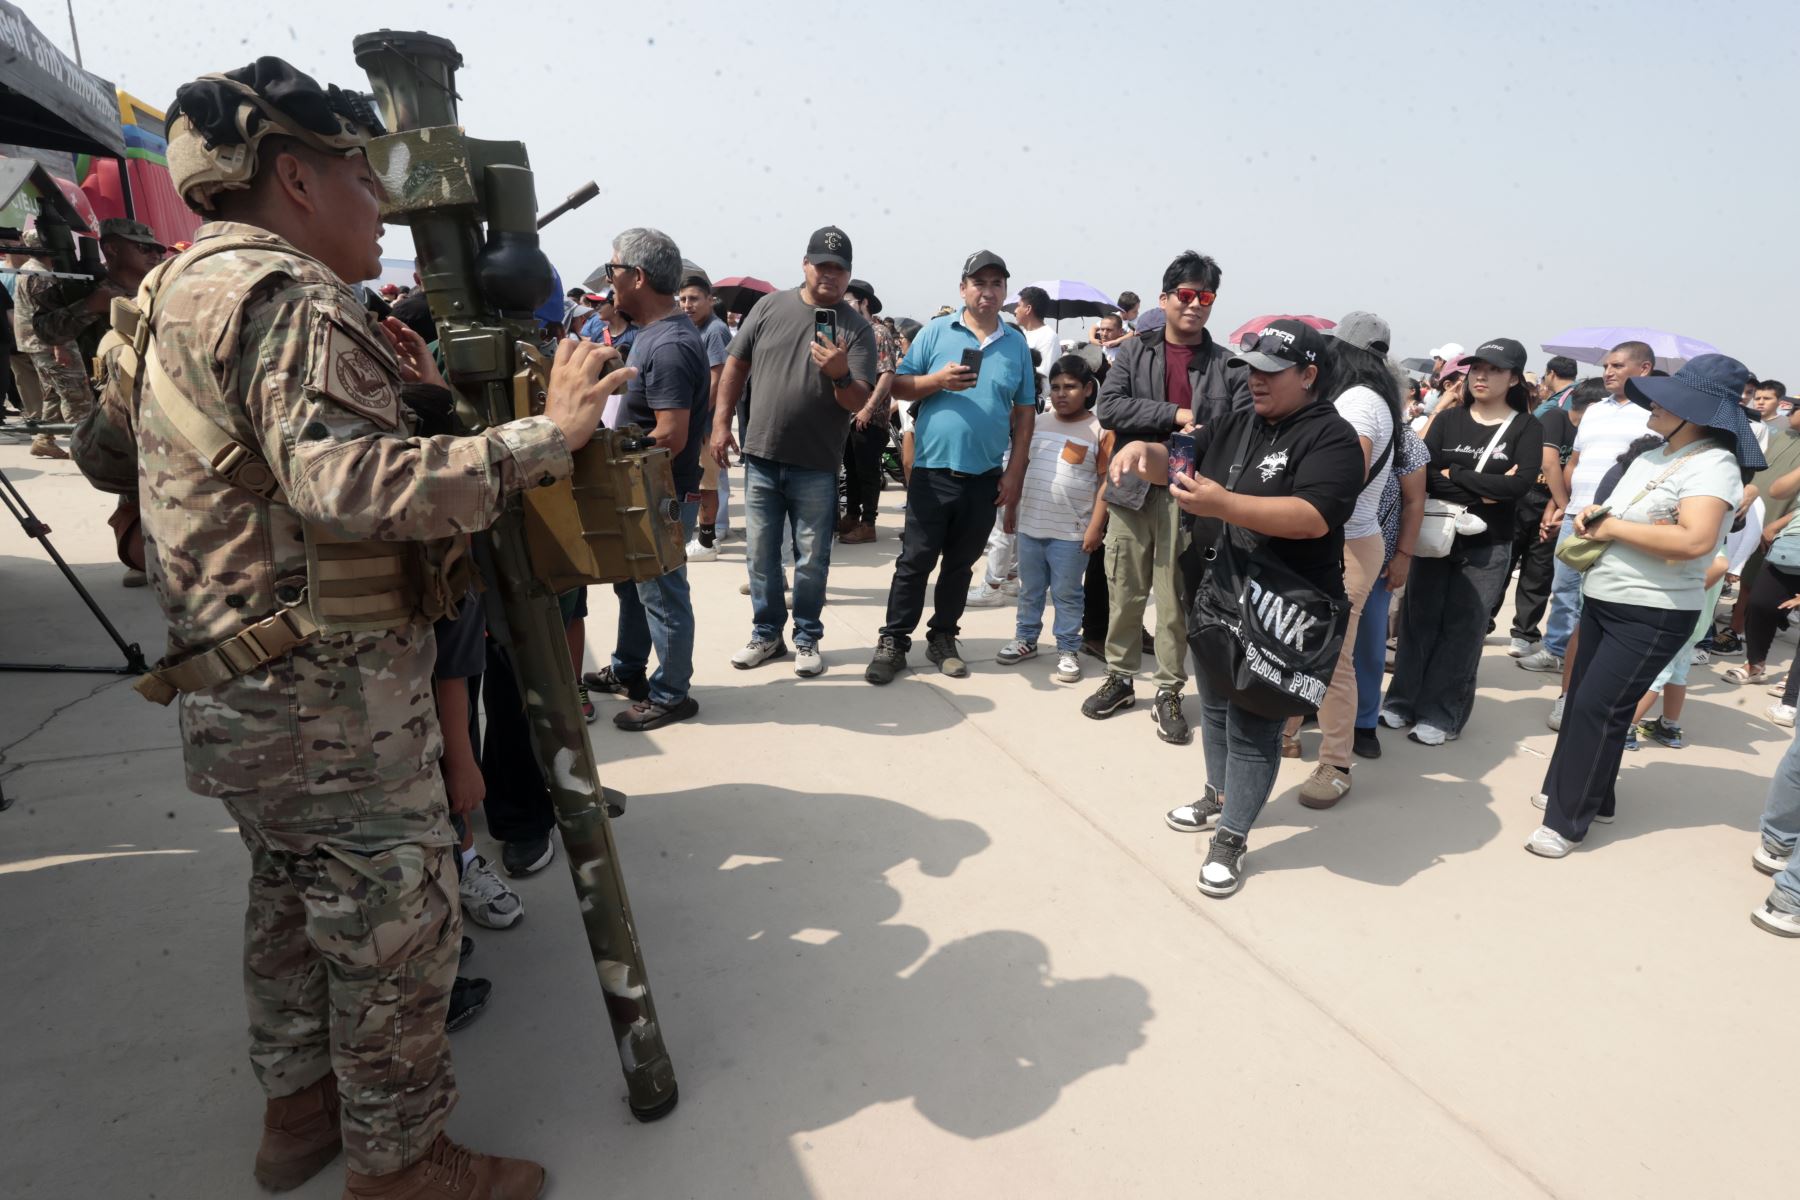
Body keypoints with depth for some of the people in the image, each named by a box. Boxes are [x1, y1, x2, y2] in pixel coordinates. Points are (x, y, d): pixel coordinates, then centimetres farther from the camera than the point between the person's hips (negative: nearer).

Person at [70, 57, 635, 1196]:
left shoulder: (192, 287, 17)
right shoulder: (280, 295, -17)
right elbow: (353, 487, -32)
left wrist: (391, 390, 10)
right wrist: (545, 435, -29)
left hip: (246, 692, 11)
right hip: (332, 696, -11)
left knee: (299, 898, 24)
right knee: (396, 925, 4)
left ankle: (300, 1105, 42)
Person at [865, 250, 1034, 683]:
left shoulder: (1017, 343, 7)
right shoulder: (935, 332, 1)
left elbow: (1025, 412, 8)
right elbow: (899, 387, 1)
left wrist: (1015, 472, 2)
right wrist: (939, 380, -17)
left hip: (986, 477, 2)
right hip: (933, 470, -2)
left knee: (960, 564, 12)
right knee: (915, 560, 1)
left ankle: (943, 638, 25)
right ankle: (893, 641, 10)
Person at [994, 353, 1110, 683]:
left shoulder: (1099, 430, -6)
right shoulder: (1038, 424, 8)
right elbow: (1021, 468, 15)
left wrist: (1095, 526, -12)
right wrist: (1011, 507, 13)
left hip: (1071, 532, -4)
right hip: (1030, 525, 5)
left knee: (1067, 595, 5)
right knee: (1029, 590, 16)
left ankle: (1068, 650, 17)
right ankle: (1025, 639, 30)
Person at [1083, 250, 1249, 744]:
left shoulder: (1229, 366, 6)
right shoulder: (1135, 351, 6)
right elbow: (1108, 407, -8)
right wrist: (1176, 414, -12)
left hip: (1191, 498, -1)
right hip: (1133, 490, 1)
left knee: (1176, 600, 3)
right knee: (1124, 593, 9)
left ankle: (1169, 691, 15)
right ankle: (1119, 678, 24)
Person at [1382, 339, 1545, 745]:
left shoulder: (1526, 428, 0)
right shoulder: (1448, 419, 4)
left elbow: (1519, 484, -16)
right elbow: (1424, 474, -10)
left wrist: (1454, 475, -13)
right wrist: (1482, 491, -18)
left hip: (1487, 546, -2)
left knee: (1463, 629, 2)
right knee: (1419, 620, 6)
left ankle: (1442, 715, 9)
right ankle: (1404, 700, 18)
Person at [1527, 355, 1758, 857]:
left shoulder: (1711, 465, -16)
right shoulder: (1653, 455, 11)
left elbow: (1695, 540, -30)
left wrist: (1613, 527, -19)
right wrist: (1594, 514, -1)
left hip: (1652, 615, -9)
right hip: (1602, 599, 9)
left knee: (1597, 709, -8)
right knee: (1581, 700, 14)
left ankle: (1568, 820, 2)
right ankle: (1585, 793, 30)